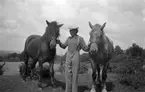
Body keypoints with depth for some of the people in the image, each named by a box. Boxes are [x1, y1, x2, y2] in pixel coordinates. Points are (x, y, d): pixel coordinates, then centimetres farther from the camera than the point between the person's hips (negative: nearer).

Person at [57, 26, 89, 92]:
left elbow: (85, 49, -3)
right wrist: (59, 43, 0)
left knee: (75, 74, -2)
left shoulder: (80, 38, -3)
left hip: (76, 57, -5)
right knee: (67, 74, 5)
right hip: (68, 57, 5)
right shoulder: (69, 38, 11)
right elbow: (64, 46, 18)